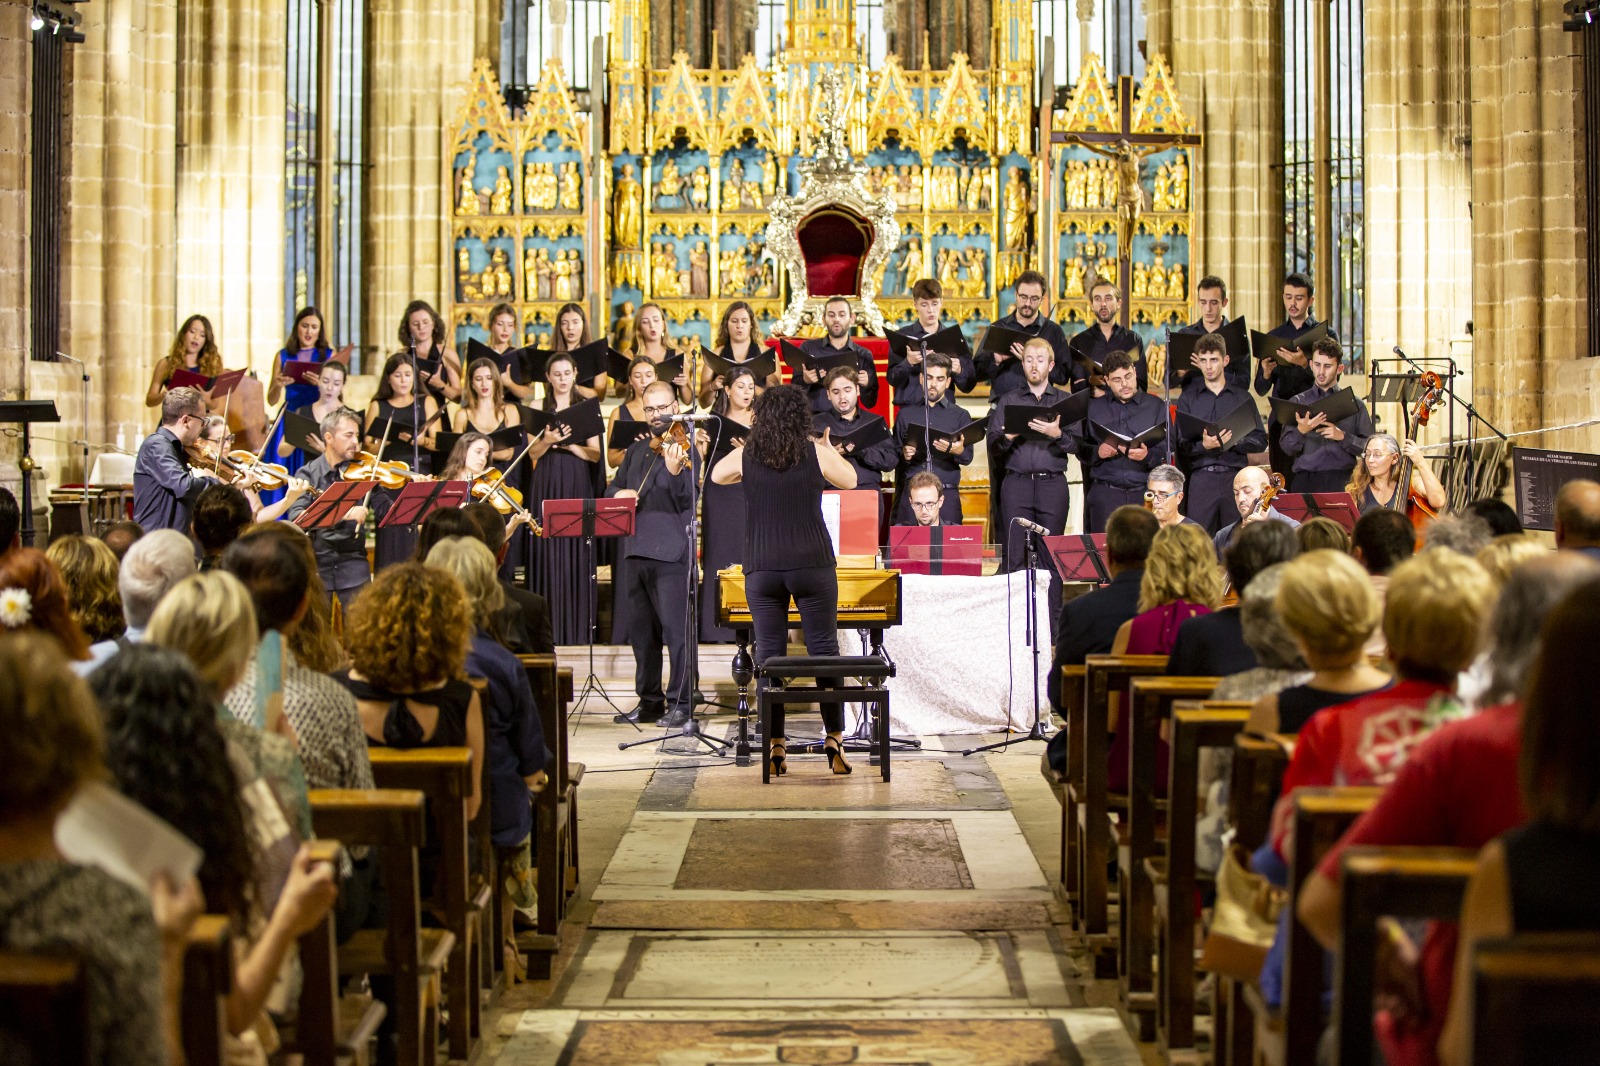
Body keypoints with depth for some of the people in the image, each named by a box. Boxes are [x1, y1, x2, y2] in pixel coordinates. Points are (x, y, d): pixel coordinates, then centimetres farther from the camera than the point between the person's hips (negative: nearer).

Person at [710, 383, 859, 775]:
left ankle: (776, 744, 6)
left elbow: (716, 475, 21)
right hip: (812, 564, -1)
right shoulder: (816, 453, -4)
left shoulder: (746, 456, 1)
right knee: (824, 650, 5)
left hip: (762, 569, 1)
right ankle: (835, 738, 5)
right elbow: (850, 481, 13)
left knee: (769, 654, 5)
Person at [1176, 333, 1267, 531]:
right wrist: (1204, 445, -19)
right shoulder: (1188, 398, 9)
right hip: (1202, 477, -1)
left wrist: (1233, 442, -11)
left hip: (1236, 476, 1)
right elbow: (1181, 446, 1)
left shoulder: (1242, 397, 13)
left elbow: (1260, 441, 7)